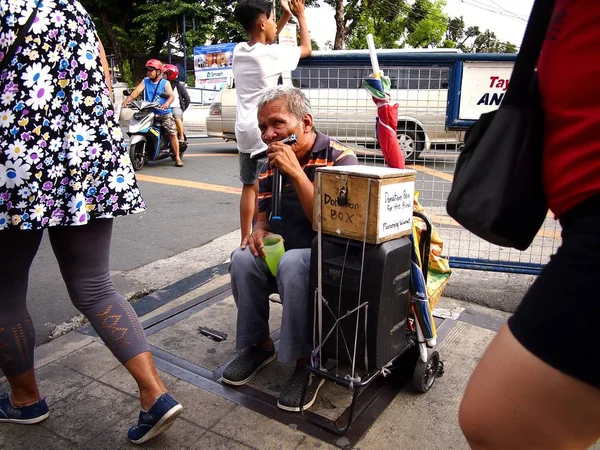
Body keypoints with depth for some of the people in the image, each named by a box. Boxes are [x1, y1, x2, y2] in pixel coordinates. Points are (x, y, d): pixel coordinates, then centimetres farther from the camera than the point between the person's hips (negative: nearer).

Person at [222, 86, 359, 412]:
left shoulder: (340, 159, -15)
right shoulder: (271, 164, 4)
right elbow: (264, 215, 12)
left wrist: (296, 172, -29)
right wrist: (258, 231, -13)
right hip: (285, 249, 6)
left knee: (293, 264, -35)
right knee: (243, 259, -20)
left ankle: (306, 363, -18)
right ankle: (259, 344, 0)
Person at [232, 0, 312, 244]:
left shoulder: (239, 50, 7)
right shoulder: (270, 54, -12)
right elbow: (306, 48, 3)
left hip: (244, 130, 7)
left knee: (249, 187, 13)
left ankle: (245, 241, 19)